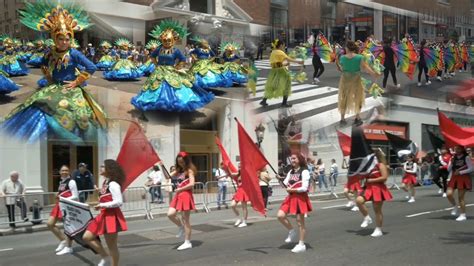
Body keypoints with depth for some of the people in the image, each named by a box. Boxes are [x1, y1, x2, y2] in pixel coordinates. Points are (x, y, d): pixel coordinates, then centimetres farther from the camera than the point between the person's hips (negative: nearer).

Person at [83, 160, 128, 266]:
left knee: (111, 246, 1)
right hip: (104, 215, 10)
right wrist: (99, 193, 8)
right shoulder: (105, 183, 11)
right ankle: (105, 257, 17)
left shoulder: (113, 184, -18)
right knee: (87, 237, 8)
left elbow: (119, 202, -24)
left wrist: (102, 205, -21)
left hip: (112, 216, -10)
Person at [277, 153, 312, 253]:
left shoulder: (304, 172, -11)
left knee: (300, 222, 1)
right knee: (280, 215, -7)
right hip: (291, 197, 6)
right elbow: (285, 184, 7)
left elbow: (304, 188, -17)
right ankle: (292, 232, 15)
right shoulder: (291, 172, 10)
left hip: (300, 198, -6)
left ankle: (301, 245, 12)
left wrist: (292, 190, -16)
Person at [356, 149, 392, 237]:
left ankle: (378, 230, 13)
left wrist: (372, 180, -19)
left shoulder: (381, 165, -8)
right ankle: (367, 218, -2)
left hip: (378, 189, -6)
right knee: (359, 200, -20)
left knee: (377, 210, 1)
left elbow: (384, 177, -19)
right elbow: (366, 177, 26)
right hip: (368, 188, 6)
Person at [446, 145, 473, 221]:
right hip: (454, 177, 5)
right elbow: (449, 169, 8)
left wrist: (460, 172, -16)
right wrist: (451, 162, -9)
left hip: (463, 178, -5)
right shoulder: (453, 158, 9)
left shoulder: (466, 157, -6)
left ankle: (463, 215, 4)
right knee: (449, 194, -9)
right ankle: (455, 207, 18)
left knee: (460, 197, -5)